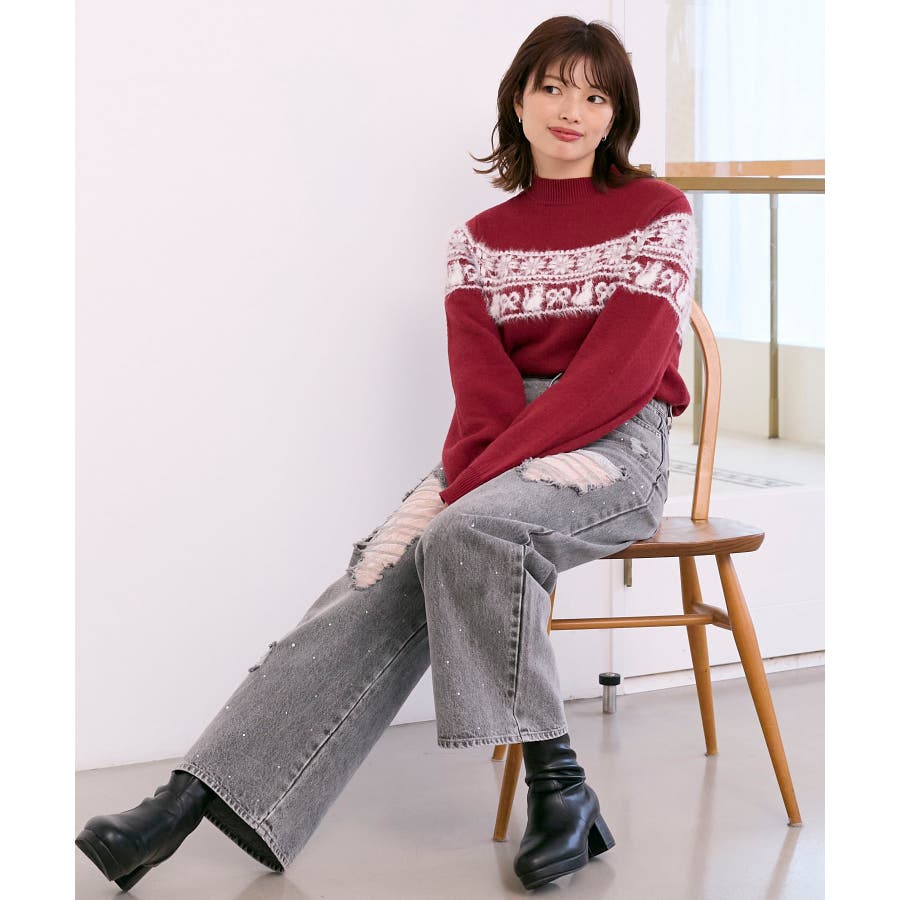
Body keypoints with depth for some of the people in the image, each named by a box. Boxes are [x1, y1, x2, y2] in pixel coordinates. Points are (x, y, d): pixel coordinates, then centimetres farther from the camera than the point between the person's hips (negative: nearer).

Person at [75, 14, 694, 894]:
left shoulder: (658, 212, 3)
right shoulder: (480, 238, 16)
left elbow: (622, 368, -9)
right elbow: (479, 372, 3)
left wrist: (491, 468, -18)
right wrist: (478, 460, -20)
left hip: (613, 444, -4)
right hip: (500, 448, 4)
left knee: (467, 532, -35)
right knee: (380, 579, -23)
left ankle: (556, 782, -27)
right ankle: (195, 794, -33)